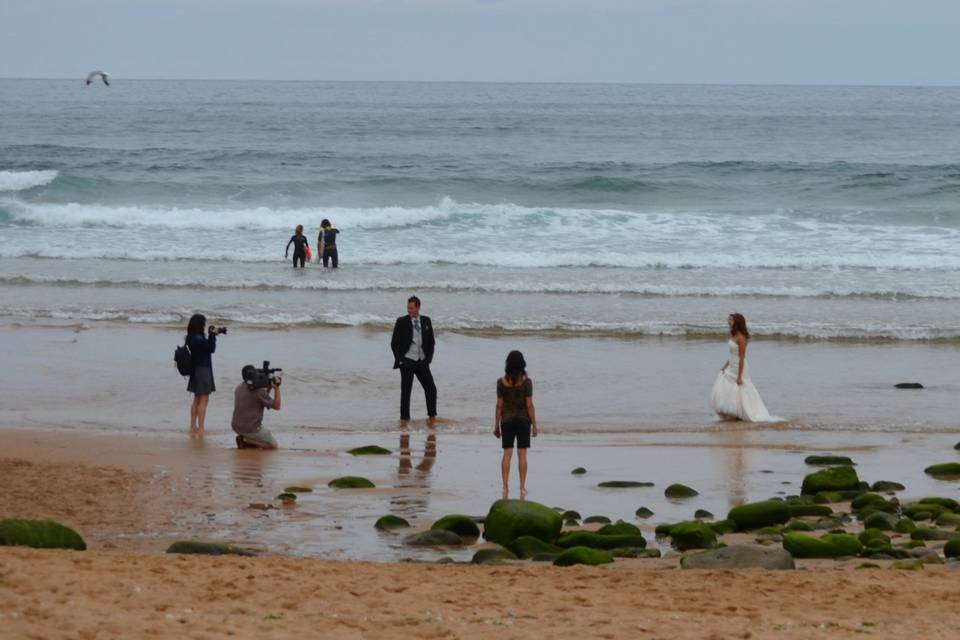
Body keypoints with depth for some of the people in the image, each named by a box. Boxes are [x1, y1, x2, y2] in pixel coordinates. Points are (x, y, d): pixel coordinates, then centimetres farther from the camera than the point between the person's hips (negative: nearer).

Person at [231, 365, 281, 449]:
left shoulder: (238, 388, 7)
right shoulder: (258, 391, -16)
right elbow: (277, 406, -11)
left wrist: (269, 389, 8)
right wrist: (277, 388, -10)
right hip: (251, 429, -8)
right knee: (273, 445, 3)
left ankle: (244, 438, 7)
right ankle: (245, 441, -8)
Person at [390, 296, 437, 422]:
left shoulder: (426, 321, 7)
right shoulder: (401, 322, -4)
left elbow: (431, 342, 14)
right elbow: (394, 343, -1)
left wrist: (428, 358, 5)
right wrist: (400, 360, -7)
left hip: (422, 362, 3)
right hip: (407, 362, -3)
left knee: (431, 389, 0)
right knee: (406, 391, -2)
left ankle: (432, 416, 14)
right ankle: (404, 418, 5)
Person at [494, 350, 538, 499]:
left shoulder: (501, 382, -4)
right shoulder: (526, 381, -9)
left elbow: (499, 405, -1)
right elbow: (529, 405, -8)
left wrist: (496, 425, 6)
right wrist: (534, 425, -1)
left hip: (507, 420, 1)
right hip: (523, 420, -1)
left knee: (507, 454, 5)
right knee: (522, 454, 3)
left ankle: (505, 487, 1)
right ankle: (522, 488, 5)